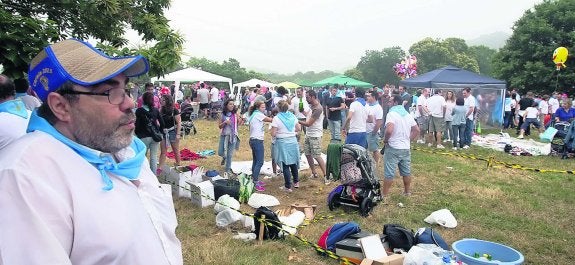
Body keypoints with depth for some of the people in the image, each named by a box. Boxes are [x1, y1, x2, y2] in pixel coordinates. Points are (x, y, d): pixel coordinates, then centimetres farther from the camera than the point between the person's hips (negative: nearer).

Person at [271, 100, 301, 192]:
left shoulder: (276, 118, -14)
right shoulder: (292, 116, 0)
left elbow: (273, 134, -15)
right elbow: (298, 128, 8)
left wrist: (279, 132, 5)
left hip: (282, 142, -5)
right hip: (293, 141, 5)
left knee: (285, 165, 3)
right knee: (293, 161, 21)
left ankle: (288, 186, 10)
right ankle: (296, 182, 33)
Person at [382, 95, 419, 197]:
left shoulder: (392, 113, -14)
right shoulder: (408, 115, 9)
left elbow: (389, 130, -28)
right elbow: (417, 130, 13)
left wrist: (385, 140, -11)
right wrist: (408, 140, 16)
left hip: (393, 148, -7)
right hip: (406, 148, 7)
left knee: (389, 173, -2)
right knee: (406, 171, 17)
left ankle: (385, 194, 3)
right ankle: (407, 191, 29)